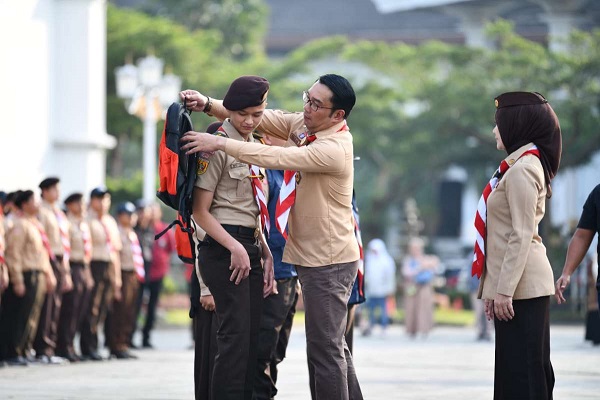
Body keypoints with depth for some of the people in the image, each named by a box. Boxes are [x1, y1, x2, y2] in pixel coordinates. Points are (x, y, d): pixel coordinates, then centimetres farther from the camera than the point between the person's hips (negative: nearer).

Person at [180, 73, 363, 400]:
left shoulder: (334, 149, -23)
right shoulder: (302, 125, 4)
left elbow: (276, 158, -30)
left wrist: (220, 143, -29)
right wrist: (208, 104, -10)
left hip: (329, 263, -10)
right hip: (314, 257, 10)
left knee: (325, 349, -6)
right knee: (332, 346, 17)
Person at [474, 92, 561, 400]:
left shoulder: (521, 170, -15)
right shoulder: (524, 164, 16)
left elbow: (521, 236, -20)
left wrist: (504, 289, -21)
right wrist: (497, 287, 19)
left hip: (521, 285, -10)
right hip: (522, 284, 10)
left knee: (521, 373, -8)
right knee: (529, 368, 11)